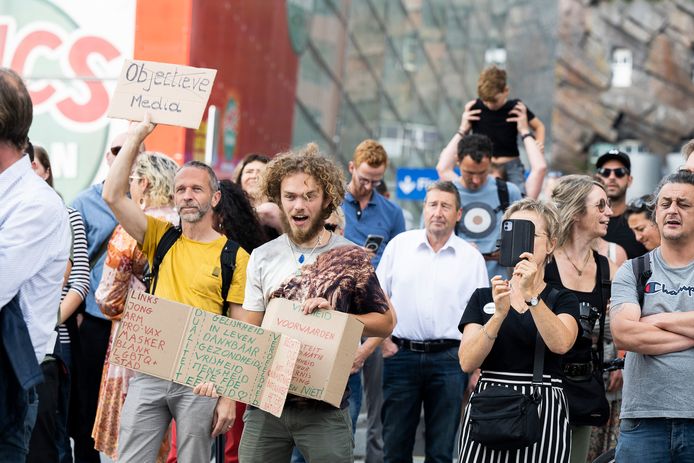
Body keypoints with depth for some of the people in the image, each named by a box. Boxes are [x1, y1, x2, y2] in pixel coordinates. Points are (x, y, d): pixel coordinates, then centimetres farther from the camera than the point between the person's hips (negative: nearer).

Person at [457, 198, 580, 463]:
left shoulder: (562, 300, 7)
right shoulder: (483, 298, 10)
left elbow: (560, 344, -16)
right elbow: (467, 362, -5)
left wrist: (530, 295, -24)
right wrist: (500, 314, -17)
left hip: (544, 413, -1)